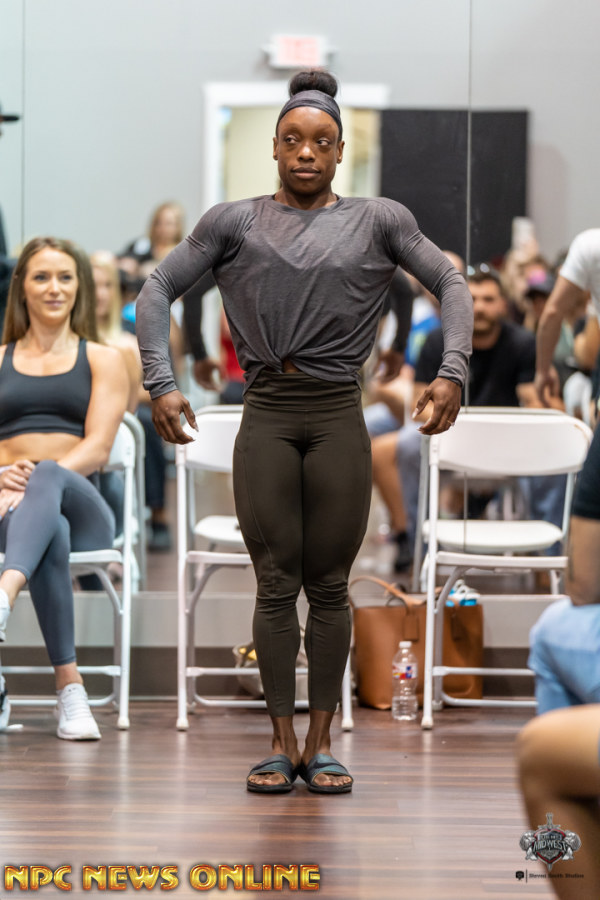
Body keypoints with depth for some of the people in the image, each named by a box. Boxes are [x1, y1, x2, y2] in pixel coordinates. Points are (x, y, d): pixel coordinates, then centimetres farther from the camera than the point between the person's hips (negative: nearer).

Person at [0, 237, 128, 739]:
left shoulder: (103, 360, 16)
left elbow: (97, 450, 1)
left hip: (80, 506, 0)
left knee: (48, 476, -39)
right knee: (50, 534, -38)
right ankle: (70, 687, -42)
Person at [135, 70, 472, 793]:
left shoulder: (377, 220, 7)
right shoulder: (234, 222, 7)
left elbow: (450, 284, 9)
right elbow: (158, 290, 8)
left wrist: (452, 372, -4)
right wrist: (160, 383, -3)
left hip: (338, 417, 0)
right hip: (266, 417, 0)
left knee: (328, 586, 4)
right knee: (276, 584, 1)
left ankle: (320, 743, 13)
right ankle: (281, 742, 10)